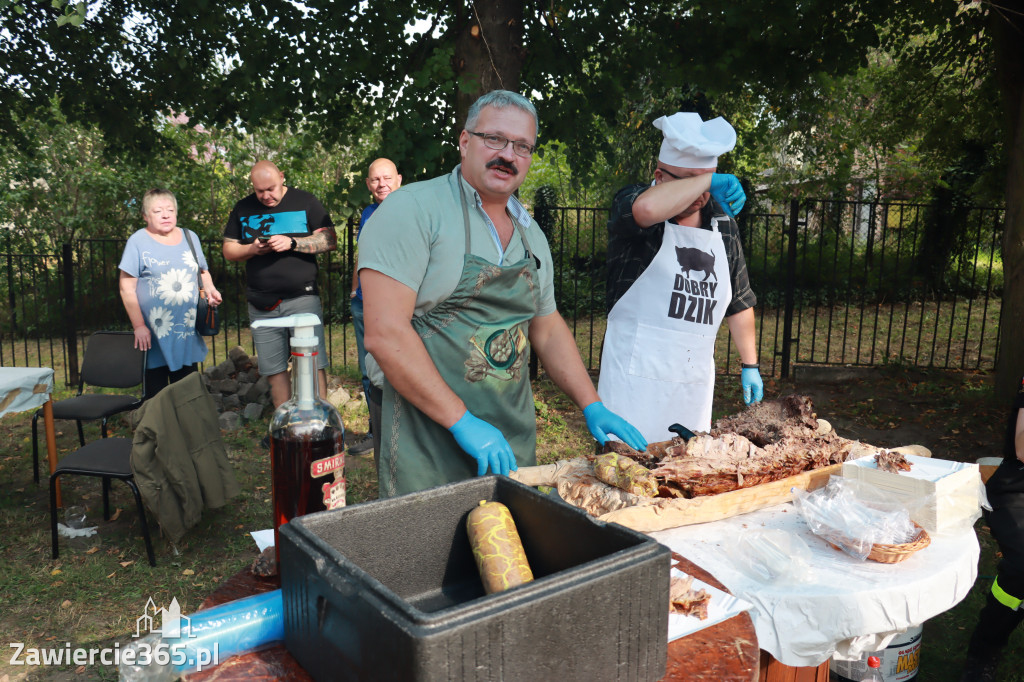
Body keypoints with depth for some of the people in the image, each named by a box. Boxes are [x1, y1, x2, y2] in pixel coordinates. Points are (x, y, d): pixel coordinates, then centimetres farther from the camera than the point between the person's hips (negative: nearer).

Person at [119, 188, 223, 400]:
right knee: (156, 396, 4)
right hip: (154, 335, -4)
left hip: (187, 334, 4)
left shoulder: (190, 237, 10)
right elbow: (126, 287, -7)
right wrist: (139, 326, -13)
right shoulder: (138, 242, -4)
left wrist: (210, 289, -1)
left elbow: (203, 271, 22)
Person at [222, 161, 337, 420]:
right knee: (274, 370, 5)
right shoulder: (243, 209, 13)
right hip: (262, 304, 3)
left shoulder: (305, 202, 4)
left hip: (302, 298, -3)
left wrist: (291, 243, -14)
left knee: (313, 364, -7)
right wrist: (252, 249, -6)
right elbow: (229, 250, 15)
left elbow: (330, 241, -1)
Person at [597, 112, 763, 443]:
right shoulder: (629, 201, -6)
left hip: (697, 380, 6)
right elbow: (647, 208, -34)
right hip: (637, 376, -5)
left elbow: (740, 301, 19)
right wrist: (708, 181, -21)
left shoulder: (723, 223, 13)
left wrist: (750, 366, 17)